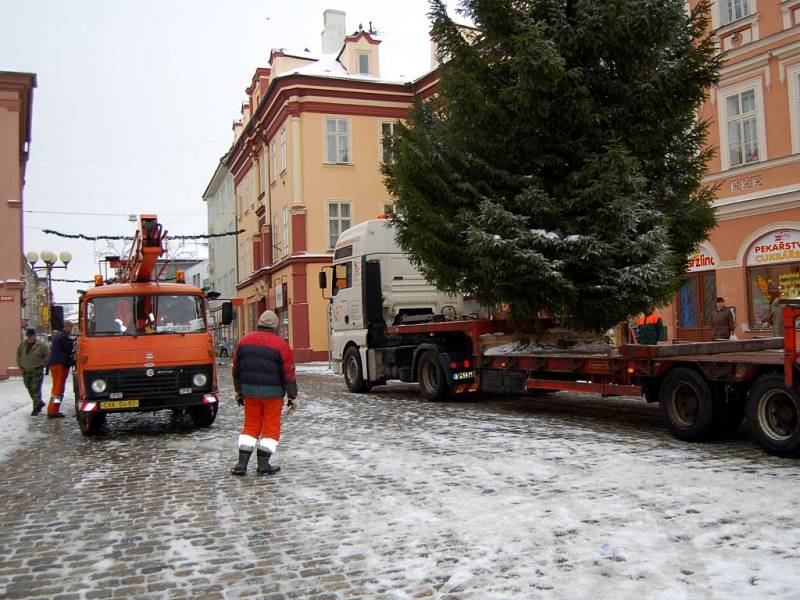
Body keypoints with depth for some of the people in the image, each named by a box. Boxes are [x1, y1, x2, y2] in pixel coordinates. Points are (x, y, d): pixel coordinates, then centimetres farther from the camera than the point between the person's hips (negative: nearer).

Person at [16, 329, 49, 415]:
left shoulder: (41, 345, -11)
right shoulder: (23, 344, 4)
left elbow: (48, 355, -6)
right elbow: (19, 354, 18)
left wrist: (42, 364, -7)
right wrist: (20, 365, 13)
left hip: (37, 371, -6)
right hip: (26, 371, 6)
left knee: (36, 389, -7)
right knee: (29, 389, 12)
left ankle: (36, 408, -2)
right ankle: (39, 403, 30)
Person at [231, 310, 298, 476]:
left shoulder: (244, 341, 5)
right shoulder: (280, 344, -9)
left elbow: (236, 369, 12)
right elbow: (289, 374, -9)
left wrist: (239, 391, 22)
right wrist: (293, 397, -1)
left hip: (250, 391, 4)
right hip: (272, 392, -4)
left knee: (250, 426, 12)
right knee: (271, 427, 6)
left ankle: (242, 464, 8)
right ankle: (263, 465, 6)